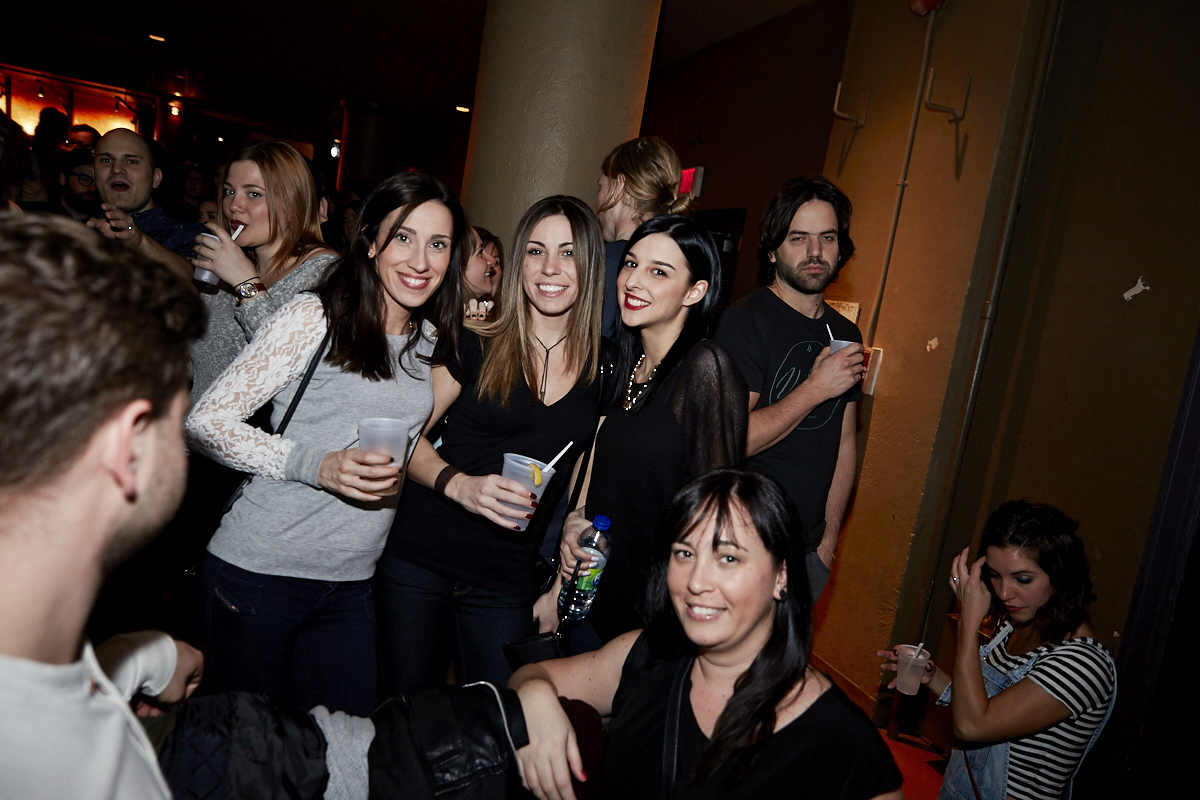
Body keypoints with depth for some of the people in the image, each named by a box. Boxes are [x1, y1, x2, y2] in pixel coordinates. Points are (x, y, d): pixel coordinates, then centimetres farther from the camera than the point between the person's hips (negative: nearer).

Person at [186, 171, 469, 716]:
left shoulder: (432, 341, 8)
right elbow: (206, 422, -13)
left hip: (350, 585, 5)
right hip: (258, 570, -5)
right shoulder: (316, 317, -10)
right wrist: (316, 465, -23)